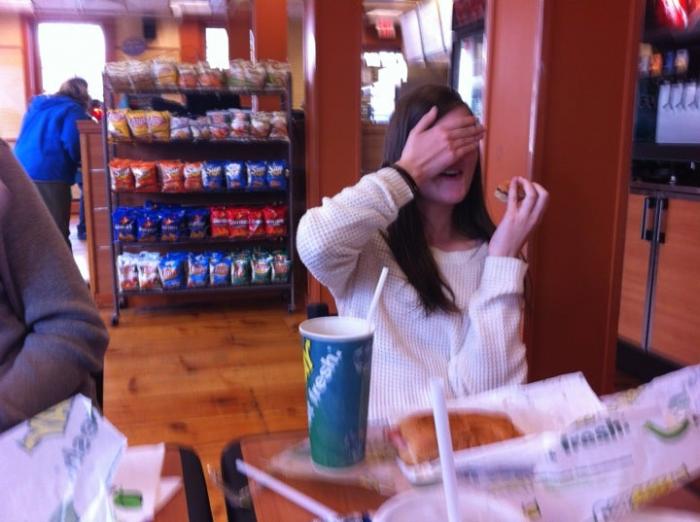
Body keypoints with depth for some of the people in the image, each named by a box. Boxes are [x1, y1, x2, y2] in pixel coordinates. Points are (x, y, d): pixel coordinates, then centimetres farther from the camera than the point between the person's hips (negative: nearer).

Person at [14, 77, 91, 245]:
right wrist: (79, 161, 6)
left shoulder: (36, 105, 21)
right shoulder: (73, 110, -2)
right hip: (50, 174, -7)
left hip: (21, 171, 7)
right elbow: (73, 145, -15)